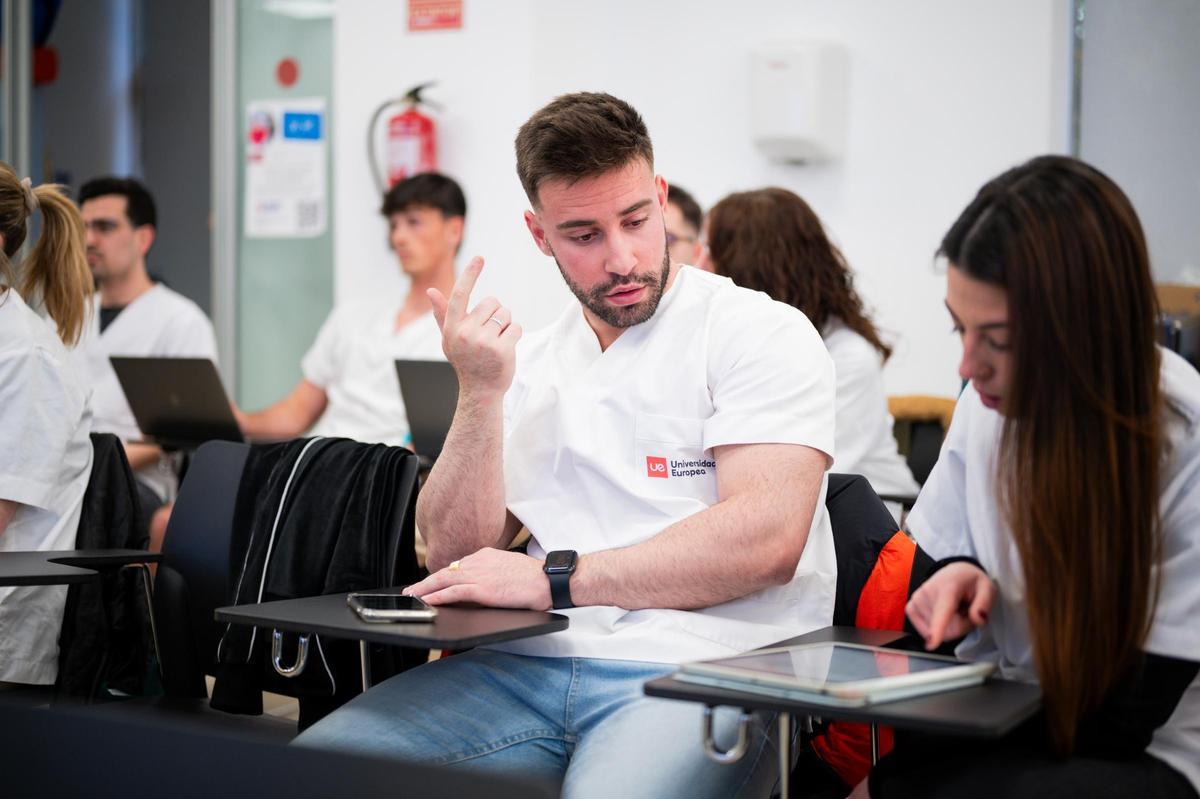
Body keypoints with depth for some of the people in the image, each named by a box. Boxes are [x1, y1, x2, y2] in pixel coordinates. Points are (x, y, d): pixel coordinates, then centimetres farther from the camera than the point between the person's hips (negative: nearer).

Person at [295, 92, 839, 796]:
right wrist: (481, 393, -2)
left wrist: (554, 578, -13)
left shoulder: (762, 333, 1)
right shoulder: (526, 362, 17)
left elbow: (768, 539, -13)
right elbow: (457, 557, 11)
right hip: (533, 663, 5)